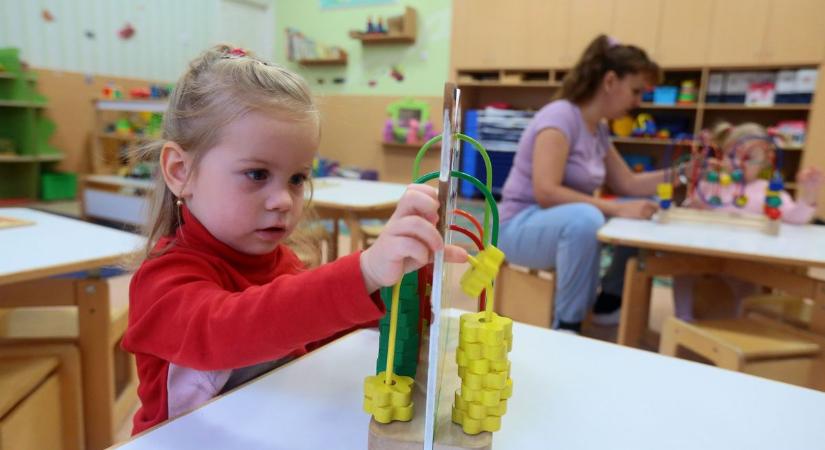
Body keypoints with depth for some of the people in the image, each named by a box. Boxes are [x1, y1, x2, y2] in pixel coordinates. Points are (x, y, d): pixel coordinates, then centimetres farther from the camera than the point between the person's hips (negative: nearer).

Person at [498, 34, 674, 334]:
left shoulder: (599, 129, 9)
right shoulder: (560, 116, -18)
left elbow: (628, 185, 11)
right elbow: (546, 192, -29)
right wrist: (616, 209, -29)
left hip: (566, 223, 9)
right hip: (522, 226, -9)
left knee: (646, 212, 2)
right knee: (585, 218, -39)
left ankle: (610, 303, 13)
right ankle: (567, 326, -22)